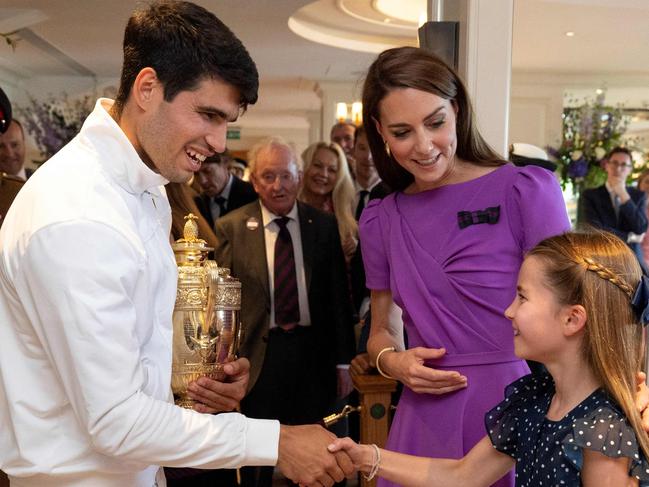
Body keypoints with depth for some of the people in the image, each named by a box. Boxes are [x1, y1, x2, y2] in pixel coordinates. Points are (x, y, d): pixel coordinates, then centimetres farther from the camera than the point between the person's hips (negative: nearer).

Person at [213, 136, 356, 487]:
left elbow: (338, 295, 4)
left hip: (314, 353, 2)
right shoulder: (231, 228, -2)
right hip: (257, 355, -1)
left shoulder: (324, 225, 2)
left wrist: (343, 360, 4)